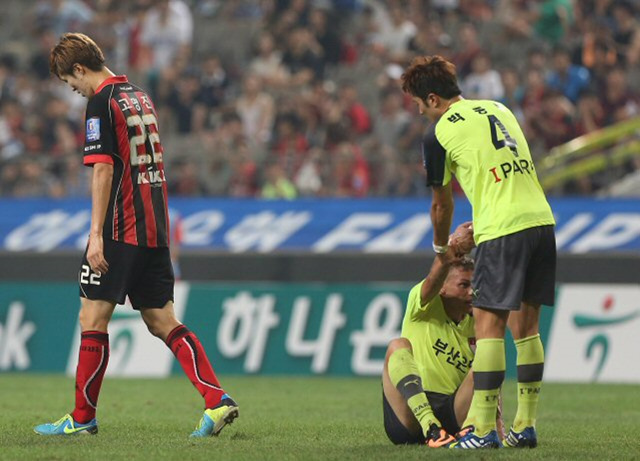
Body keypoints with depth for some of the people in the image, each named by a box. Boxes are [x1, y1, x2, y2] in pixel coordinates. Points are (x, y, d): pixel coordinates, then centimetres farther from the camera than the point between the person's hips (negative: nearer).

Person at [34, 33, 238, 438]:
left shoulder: (102, 103, -10)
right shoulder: (140, 97, 16)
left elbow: (103, 170, -16)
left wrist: (96, 233, -17)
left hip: (120, 230, -8)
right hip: (155, 229, 8)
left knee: (93, 318, -1)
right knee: (162, 321, 8)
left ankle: (83, 418, 3)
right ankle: (218, 400, -4)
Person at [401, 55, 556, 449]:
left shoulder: (439, 133, 0)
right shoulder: (499, 110, 19)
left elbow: (442, 203, 12)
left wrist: (441, 247, 30)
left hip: (502, 229, -7)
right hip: (541, 220, 7)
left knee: (489, 325, -4)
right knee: (526, 325, 11)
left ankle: (483, 429, -8)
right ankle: (526, 426, 11)